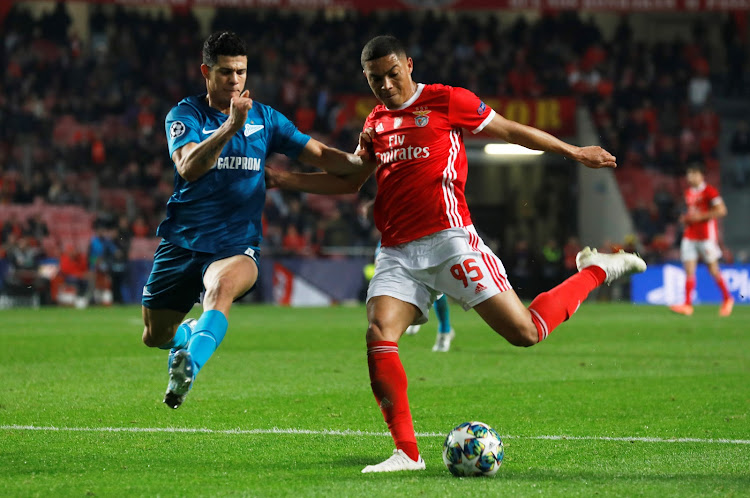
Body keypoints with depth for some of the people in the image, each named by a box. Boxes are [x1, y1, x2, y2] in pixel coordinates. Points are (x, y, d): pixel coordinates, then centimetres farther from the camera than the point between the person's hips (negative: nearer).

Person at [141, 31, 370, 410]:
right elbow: (188, 168, -23)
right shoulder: (185, 115, -4)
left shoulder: (264, 118, 6)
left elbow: (319, 155, 5)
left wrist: (357, 160, -16)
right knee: (155, 336, 9)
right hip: (182, 242, 1)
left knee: (222, 285, -37)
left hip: (237, 245, -1)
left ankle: (190, 367, -48)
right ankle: (188, 334, 43)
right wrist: (230, 126, -36)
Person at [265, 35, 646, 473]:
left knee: (525, 332, -10)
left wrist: (573, 152, 12)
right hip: (397, 252, 5)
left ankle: (596, 271, 18)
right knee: (379, 336, -18)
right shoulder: (375, 123, 17)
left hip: (448, 239, -5)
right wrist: (281, 178, 19)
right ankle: (407, 453, -14)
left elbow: (511, 132, 8)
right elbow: (350, 180, 27)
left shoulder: (446, 101, 0)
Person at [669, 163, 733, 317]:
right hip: (690, 235, 7)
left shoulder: (709, 191, -8)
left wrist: (700, 216, -17)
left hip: (706, 235, -6)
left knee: (713, 269, 1)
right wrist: (685, 218, 8)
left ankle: (727, 299, 19)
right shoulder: (689, 192, 15)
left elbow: (721, 211, -12)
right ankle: (688, 305, -9)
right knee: (689, 270, -4)